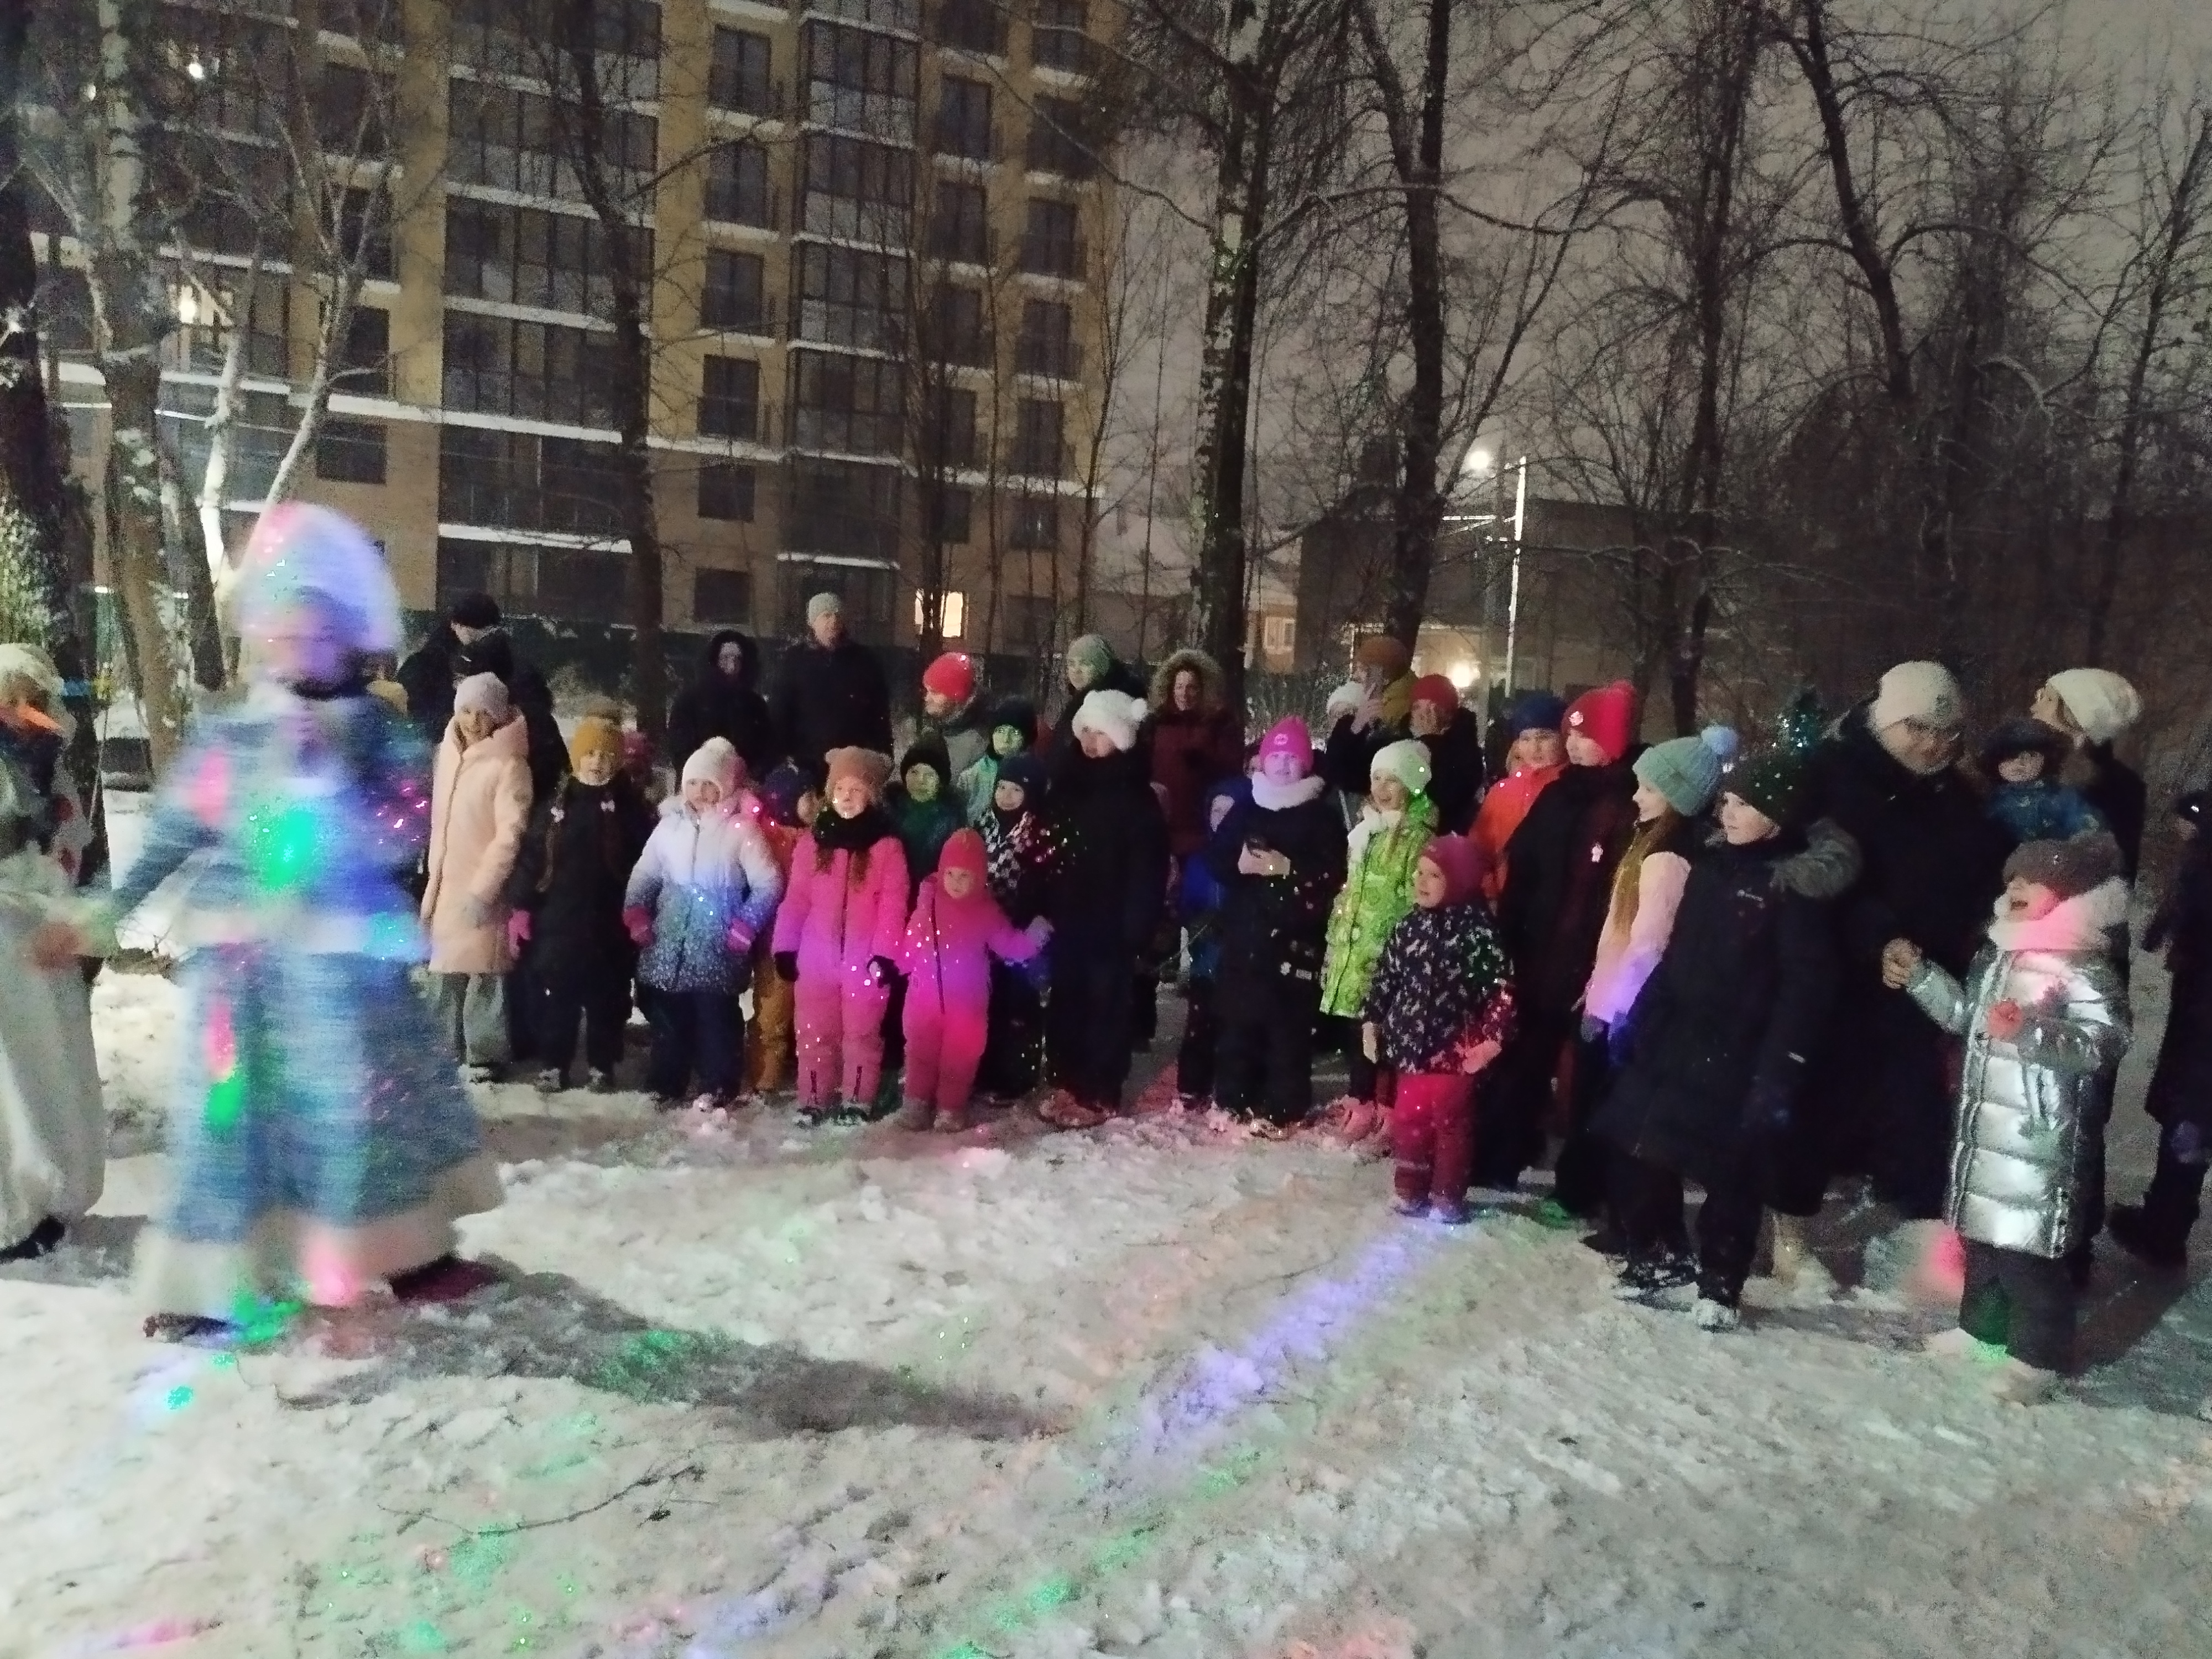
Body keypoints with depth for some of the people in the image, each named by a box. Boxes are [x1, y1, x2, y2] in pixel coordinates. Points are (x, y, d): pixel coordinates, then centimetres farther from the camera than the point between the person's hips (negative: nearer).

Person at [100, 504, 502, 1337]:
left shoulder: (382, 735, -3)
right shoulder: (226, 733, 3)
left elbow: (396, 839, -14)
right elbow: (174, 830, 9)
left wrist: (324, 770, -20)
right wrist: (113, 908, 7)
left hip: (343, 955, -1)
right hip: (241, 955, 2)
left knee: (367, 1097, 8)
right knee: (229, 1104, 6)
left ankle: (410, 1255, 22)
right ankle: (205, 1283, 15)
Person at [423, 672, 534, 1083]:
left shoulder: (508, 765, -12)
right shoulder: (449, 754, 10)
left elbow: (511, 834, -16)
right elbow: (440, 825, 17)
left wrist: (483, 890, -19)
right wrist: (433, 884, 15)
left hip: (483, 889, -7)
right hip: (449, 884, 7)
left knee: (484, 971, -5)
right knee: (446, 970, 14)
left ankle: (485, 1055, 4)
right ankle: (447, 1046, 26)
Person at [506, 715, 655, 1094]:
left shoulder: (629, 806, -1)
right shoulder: (555, 803, 4)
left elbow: (647, 861, -4)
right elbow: (531, 857, 4)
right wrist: (520, 907, -1)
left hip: (610, 923, -1)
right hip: (558, 920, 2)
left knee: (607, 997, 8)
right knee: (556, 996, 8)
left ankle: (601, 1065, 21)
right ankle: (552, 1064, 20)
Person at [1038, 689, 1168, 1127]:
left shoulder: (1135, 795, -9)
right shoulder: (1066, 781, 7)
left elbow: (1148, 865, -12)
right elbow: (1047, 846, 11)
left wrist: (1136, 922, -16)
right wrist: (1043, 906, 0)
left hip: (1111, 919, -5)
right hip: (1068, 914, 6)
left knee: (1104, 1003, 1)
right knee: (1065, 1000, 10)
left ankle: (1099, 1095, 10)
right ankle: (1067, 1085, 23)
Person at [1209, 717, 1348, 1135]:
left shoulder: (1322, 815, 1)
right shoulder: (1246, 809, 12)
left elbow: (1332, 875, -8)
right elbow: (1215, 859, 9)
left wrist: (1287, 868, -17)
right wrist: (1240, 864, -11)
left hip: (1295, 937, -4)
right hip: (1244, 933, 4)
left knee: (1289, 1025, -3)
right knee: (1238, 1018, 8)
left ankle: (1283, 1110, 6)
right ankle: (1232, 1102, 20)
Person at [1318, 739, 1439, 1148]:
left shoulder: (1418, 839, -11)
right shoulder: (1365, 830, 14)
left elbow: (1418, 905, -15)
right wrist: (1334, 944, 20)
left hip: (1386, 959, -7)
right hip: (1351, 954, 7)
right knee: (1353, 1034, 12)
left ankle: (1385, 1111, 7)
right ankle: (1360, 1105, 24)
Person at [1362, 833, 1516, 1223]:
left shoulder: (1477, 929, -13)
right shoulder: (1409, 925, 6)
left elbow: (1502, 986, -15)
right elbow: (1385, 977, 13)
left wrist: (1491, 1038, -17)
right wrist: (1371, 1021, 10)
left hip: (1454, 1047, -5)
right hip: (1411, 1044, 6)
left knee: (1451, 1122, 6)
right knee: (1407, 1119, 13)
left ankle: (1448, 1198, 19)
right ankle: (1410, 1191, 27)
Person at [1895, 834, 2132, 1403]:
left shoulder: (2085, 966, -16)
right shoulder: (2000, 951, 10)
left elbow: (2108, 1042, -27)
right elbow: (1967, 1014, 24)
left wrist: (2030, 1031, -38)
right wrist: (1920, 975, 15)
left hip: (2041, 1137, -8)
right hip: (1987, 1129, 8)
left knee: (2028, 1249, -1)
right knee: (1982, 1232, 19)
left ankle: (2039, 1356, 14)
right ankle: (1982, 1325, 35)